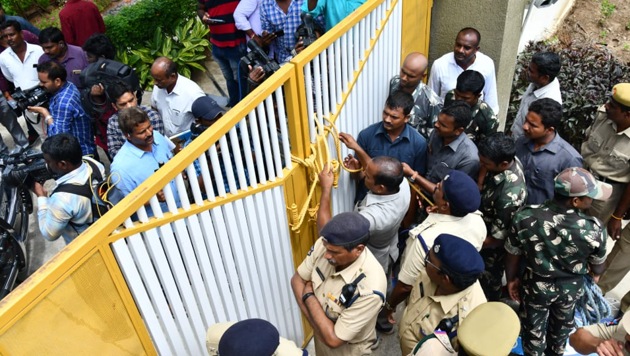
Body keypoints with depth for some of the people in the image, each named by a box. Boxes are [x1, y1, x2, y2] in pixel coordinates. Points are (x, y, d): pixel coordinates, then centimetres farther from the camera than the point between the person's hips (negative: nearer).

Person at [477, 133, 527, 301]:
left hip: (493, 249, -7)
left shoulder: (510, 196, -43)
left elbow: (497, 239, -30)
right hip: (484, 230, 7)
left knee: (487, 284, 23)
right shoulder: (508, 159, -19)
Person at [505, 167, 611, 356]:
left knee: (534, 327, 26)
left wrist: (512, 279, 5)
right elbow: (598, 266, -8)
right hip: (571, 286, 2)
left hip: (535, 284, -1)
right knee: (562, 324, 33)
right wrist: (595, 274, 17)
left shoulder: (525, 217, -29)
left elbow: (512, 254, -14)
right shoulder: (594, 229, -29)